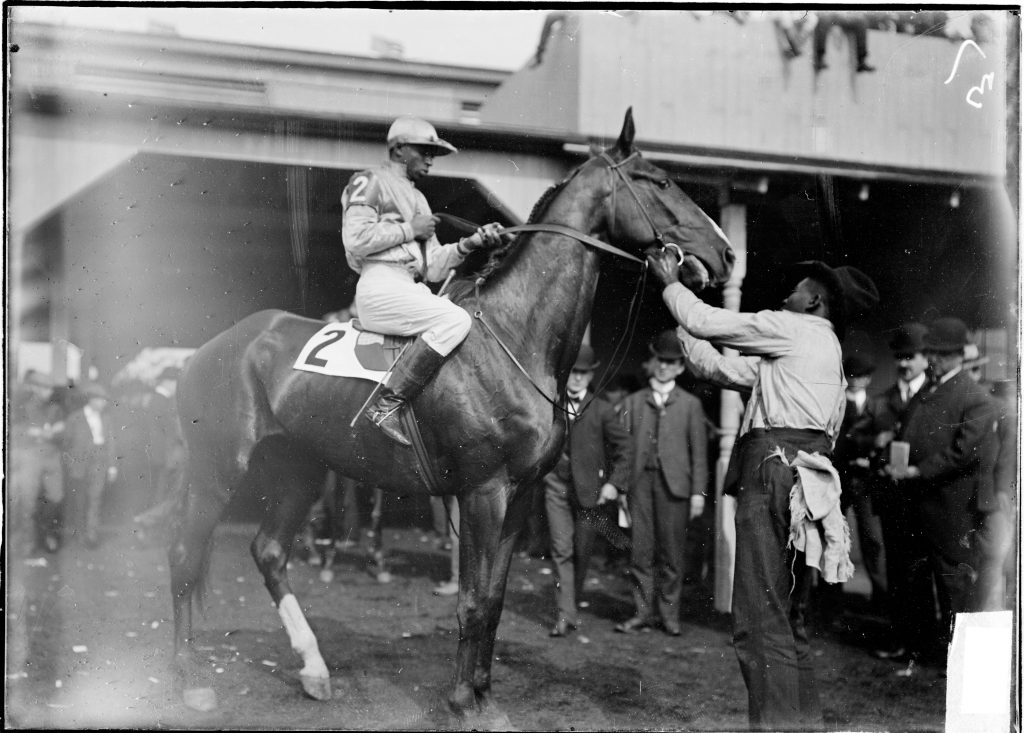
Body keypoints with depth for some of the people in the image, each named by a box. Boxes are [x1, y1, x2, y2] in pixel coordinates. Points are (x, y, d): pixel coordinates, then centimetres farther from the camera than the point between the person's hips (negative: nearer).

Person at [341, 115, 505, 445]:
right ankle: (386, 405, -29)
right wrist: (409, 229, -8)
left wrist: (469, 244, 3)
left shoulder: (417, 199, 28)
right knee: (455, 320, -27)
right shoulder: (370, 182, 3)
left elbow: (433, 269, 19)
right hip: (381, 286, -9)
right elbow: (355, 239, -14)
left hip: (413, 290, 9)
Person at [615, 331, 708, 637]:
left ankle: (669, 613, 10)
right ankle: (643, 612, 8)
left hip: (674, 485, -1)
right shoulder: (632, 402, 14)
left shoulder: (690, 404, 11)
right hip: (640, 482, 1)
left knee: (671, 552, 1)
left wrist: (698, 492, 0)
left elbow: (699, 452, 7)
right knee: (641, 550, 0)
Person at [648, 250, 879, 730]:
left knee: (760, 622, -13)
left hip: (774, 470, -10)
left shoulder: (797, 329, 4)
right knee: (788, 623, 13)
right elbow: (717, 368, 27)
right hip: (798, 479, 10)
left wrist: (671, 282, 18)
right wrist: (679, 320, 28)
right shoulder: (821, 350, 30)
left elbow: (706, 323, 1)